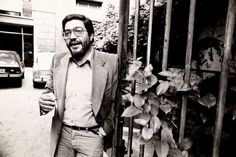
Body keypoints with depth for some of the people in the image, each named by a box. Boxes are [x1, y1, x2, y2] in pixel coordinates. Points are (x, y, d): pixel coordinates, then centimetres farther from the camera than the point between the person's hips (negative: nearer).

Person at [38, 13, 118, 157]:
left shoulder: (111, 62, -13)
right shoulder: (58, 60, 0)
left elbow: (117, 101, -8)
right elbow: (49, 90, 8)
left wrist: (105, 130, -9)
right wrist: (44, 101, -12)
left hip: (92, 136, -3)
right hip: (62, 134, 4)